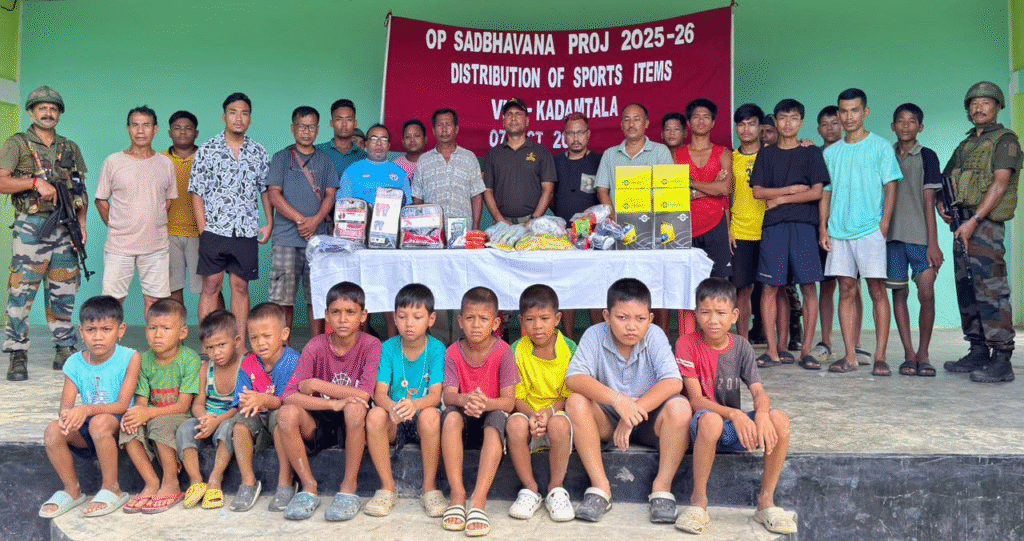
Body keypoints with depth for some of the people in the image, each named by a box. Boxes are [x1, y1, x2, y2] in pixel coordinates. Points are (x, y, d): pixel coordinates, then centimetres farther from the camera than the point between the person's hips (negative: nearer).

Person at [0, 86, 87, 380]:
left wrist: (81, 221, 3)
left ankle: (65, 350, 16)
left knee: (64, 292, 8)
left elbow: (82, 190, 16)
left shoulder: (71, 148, 16)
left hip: (65, 228, 4)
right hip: (31, 226, -4)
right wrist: (36, 182, -17)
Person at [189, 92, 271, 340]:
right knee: (211, 287, 1)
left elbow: (266, 190, 14)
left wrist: (269, 223, 3)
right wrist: (203, 228, -7)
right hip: (214, 230, -2)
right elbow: (197, 192, 1)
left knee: (241, 287, 7)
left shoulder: (259, 152, 9)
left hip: (247, 232, 2)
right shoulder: (207, 150, 2)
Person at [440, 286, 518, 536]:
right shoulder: (453, 352, -5)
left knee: (497, 419, -35)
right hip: (466, 421, 2)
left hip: (492, 414, -2)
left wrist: (485, 403, -41)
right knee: (451, 415, -31)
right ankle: (457, 494, -31)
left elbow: (509, 401, -18)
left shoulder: (503, 352, -12)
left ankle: (479, 498, -39)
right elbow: (448, 395, -14)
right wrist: (465, 400, -39)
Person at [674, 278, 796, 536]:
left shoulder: (741, 346, 3)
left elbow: (758, 391, -6)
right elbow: (695, 399, -16)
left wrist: (762, 413, -31)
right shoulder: (687, 344, -10)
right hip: (702, 428, -4)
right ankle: (698, 501, -21)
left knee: (780, 419, -24)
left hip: (736, 428, 4)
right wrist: (733, 414, -32)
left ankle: (766, 501, -8)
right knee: (710, 420, -39)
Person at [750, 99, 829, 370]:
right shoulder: (766, 154, 15)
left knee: (809, 286, -4)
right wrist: (793, 189, -2)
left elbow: (817, 192, 0)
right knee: (770, 287, -3)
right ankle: (773, 350, 2)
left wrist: (781, 198, -1)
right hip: (773, 226, 1)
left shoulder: (812, 153, 10)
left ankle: (806, 350, 2)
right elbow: (758, 191, 5)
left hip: (803, 225, -1)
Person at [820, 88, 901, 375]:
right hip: (839, 232, 4)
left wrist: (884, 225, -10)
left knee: (877, 291, -4)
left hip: (870, 230, -4)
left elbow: (890, 188, 0)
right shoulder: (831, 152, 14)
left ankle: (880, 357, 0)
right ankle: (850, 357, 8)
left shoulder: (880, 146, 4)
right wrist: (823, 227, 5)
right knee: (846, 291, 4)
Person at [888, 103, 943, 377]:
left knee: (927, 294, -8)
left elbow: (929, 202, -1)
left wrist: (933, 243, -6)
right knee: (899, 293, 3)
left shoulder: (926, 156, 4)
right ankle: (909, 354, 10)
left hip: (920, 236, -2)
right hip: (891, 235, 3)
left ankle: (923, 354, 5)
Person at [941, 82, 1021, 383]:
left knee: (990, 289, -13)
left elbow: (1000, 183, -11)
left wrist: (974, 220, -19)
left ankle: (1001, 360, -13)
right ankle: (978, 352, 14)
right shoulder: (965, 146, 22)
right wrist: (941, 203, 6)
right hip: (963, 224, 8)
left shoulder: (1005, 140, 0)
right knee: (967, 290, 8)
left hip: (985, 222, -8)